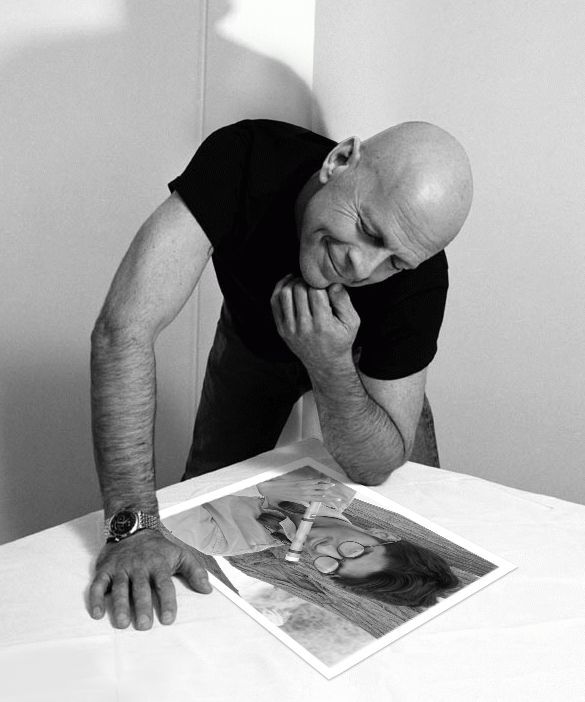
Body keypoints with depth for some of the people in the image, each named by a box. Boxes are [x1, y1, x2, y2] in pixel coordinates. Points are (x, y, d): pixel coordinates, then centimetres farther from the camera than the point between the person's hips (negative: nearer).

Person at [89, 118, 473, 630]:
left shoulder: (418, 279, -37)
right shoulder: (243, 161, -41)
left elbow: (376, 468, -29)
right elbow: (124, 328, -46)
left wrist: (331, 364, -49)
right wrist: (133, 524, -52)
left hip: (356, 356, 0)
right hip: (251, 340, 0)